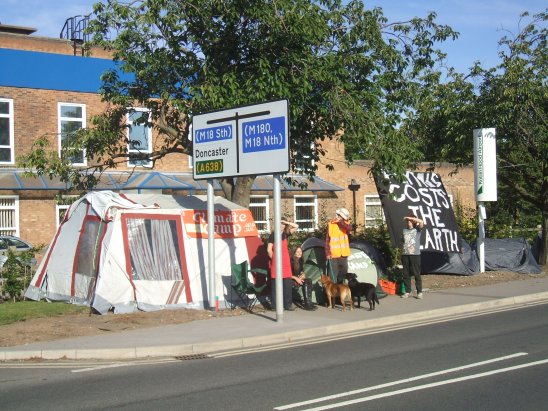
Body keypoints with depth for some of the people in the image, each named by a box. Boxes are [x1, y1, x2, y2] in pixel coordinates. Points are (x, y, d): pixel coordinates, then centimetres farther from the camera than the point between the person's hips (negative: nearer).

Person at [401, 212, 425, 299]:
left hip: (415, 254, -4)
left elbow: (421, 222, -17)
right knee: (406, 274, 6)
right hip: (405, 255, 4)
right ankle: (407, 291, 13)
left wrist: (410, 217, -12)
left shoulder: (417, 230, 3)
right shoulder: (404, 230, 14)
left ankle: (419, 292, 2)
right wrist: (401, 254, 12)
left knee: (417, 274, -4)